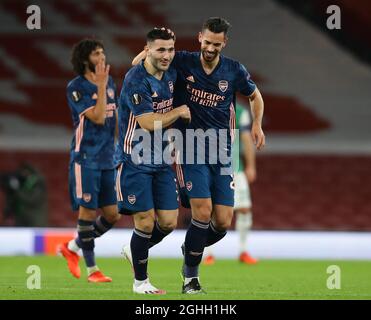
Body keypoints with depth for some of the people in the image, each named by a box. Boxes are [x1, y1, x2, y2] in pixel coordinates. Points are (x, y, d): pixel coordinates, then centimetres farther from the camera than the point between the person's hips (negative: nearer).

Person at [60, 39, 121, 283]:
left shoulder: (109, 82, 13)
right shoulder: (76, 87, -9)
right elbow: (98, 117, -18)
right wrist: (101, 86, -21)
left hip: (107, 158, 7)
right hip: (86, 157, -7)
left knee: (113, 215, 4)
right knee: (88, 210, -5)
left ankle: (72, 248, 23)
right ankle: (92, 269, 4)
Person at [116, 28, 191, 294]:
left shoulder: (171, 75, 6)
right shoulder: (136, 80, -18)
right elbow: (149, 123, -23)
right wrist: (179, 112, -12)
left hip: (161, 160, 7)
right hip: (135, 160, -7)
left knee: (168, 222, 4)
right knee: (146, 221, -6)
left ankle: (135, 251, 32)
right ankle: (140, 281, 10)